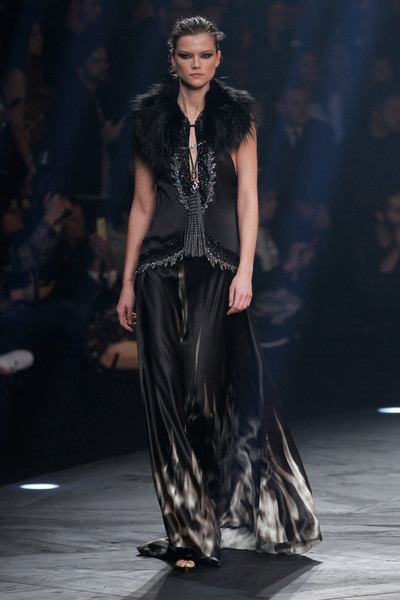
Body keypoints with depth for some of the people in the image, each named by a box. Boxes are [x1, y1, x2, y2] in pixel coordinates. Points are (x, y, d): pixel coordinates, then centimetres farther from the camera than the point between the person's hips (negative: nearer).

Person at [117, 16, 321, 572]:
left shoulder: (237, 119, 5)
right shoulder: (152, 120, 10)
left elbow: (248, 197, 0)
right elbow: (142, 204, 12)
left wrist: (245, 271, -10)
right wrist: (128, 281, 9)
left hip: (217, 266, -2)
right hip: (161, 268, 2)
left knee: (203, 388, -11)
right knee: (167, 394, -2)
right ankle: (191, 530, 4)